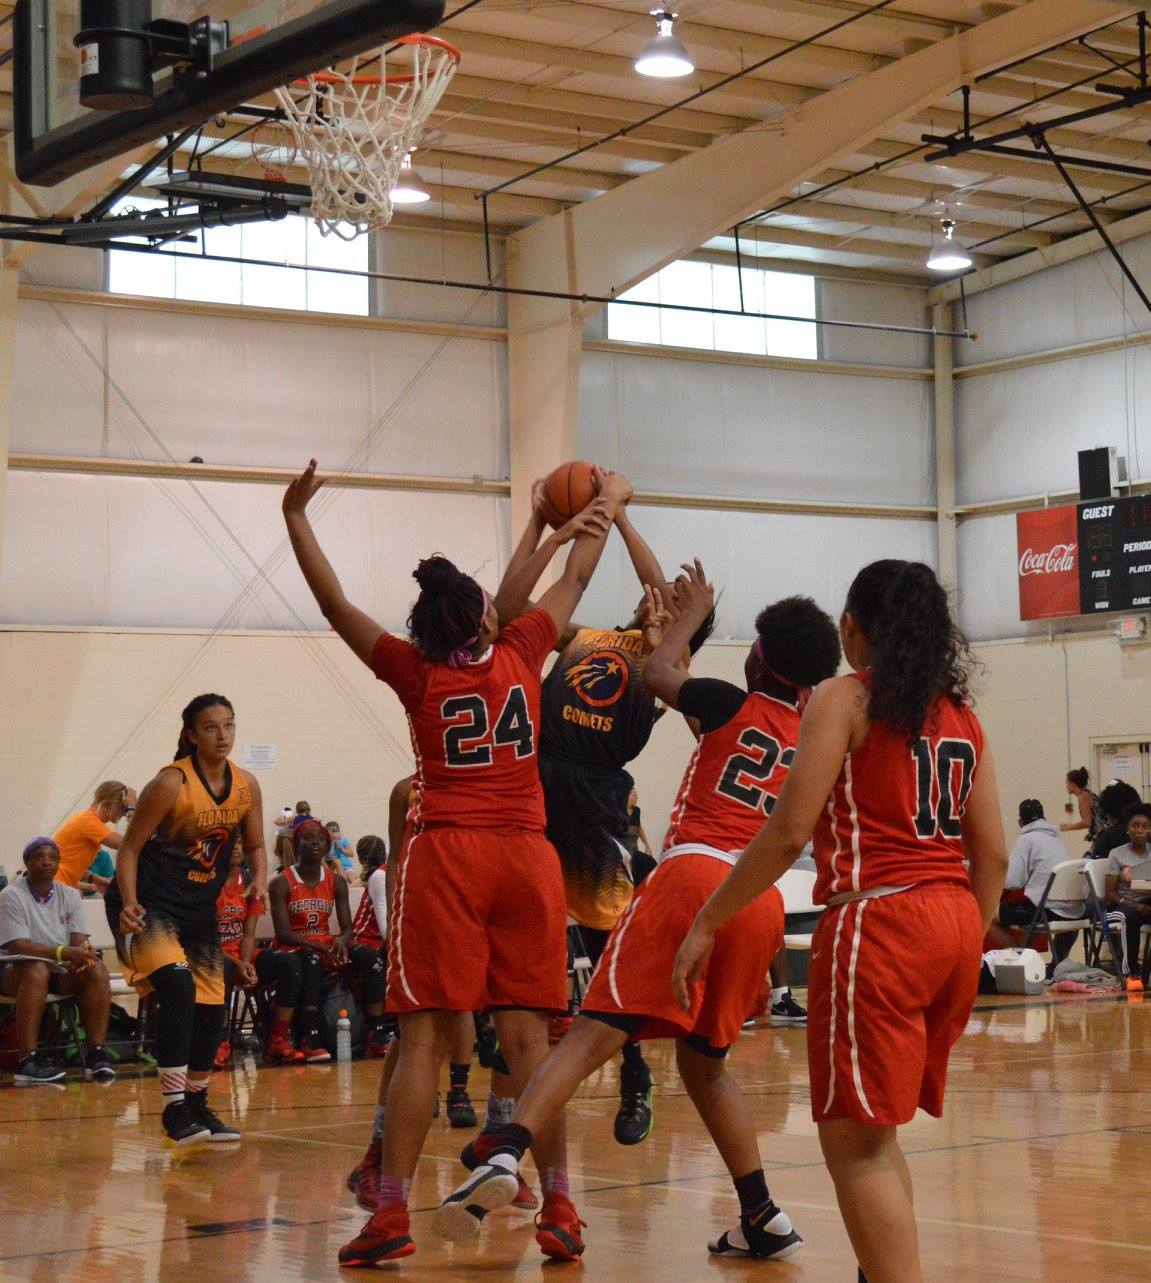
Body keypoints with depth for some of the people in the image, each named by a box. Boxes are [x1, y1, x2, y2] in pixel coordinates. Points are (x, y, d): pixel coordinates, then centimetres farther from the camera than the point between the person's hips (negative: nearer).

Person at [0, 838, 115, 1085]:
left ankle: (96, 1055, -26)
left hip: (61, 971, 5)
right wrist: (63, 953, -34)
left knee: (96, 969, -24)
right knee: (37, 970, -38)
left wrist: (82, 952, -27)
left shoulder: (70, 896, 7)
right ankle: (26, 1062, -41)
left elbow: (78, 941, 0)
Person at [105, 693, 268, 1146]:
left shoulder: (246, 785, 0)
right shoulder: (170, 784, -17)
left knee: (211, 1008, 8)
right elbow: (130, 848, -13)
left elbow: (255, 845, 12)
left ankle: (197, 1104, 27)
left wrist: (259, 882, -9)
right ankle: (174, 1108, -21)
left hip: (200, 908, 7)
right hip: (149, 904, -7)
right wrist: (129, 904, -26)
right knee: (178, 986, -27)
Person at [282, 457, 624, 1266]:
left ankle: (393, 1214, -4)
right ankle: (560, 1211, 5)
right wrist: (608, 508, 36)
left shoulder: (417, 673, 3)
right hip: (527, 857, 2)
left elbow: (335, 603, 6)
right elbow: (575, 582, 22)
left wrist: (296, 517, 11)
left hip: (446, 857, -2)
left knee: (423, 1037, -2)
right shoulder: (519, 655, 7)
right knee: (527, 1036, 3)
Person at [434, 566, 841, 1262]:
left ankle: (505, 1156, -31)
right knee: (705, 1060, 21)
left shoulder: (732, 704, 9)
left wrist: (691, 616, 44)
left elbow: (657, 675, 28)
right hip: (763, 900, 5)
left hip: (693, 874, -5)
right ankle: (764, 1218, 16)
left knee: (596, 1033, -12)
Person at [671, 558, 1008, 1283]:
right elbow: (993, 852, 12)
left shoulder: (845, 699, -3)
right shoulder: (960, 714, 15)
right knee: (875, 1130, 20)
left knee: (854, 1141, -4)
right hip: (955, 923, 7)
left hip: (878, 922, -7)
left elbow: (790, 833, -10)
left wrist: (707, 923, -4)